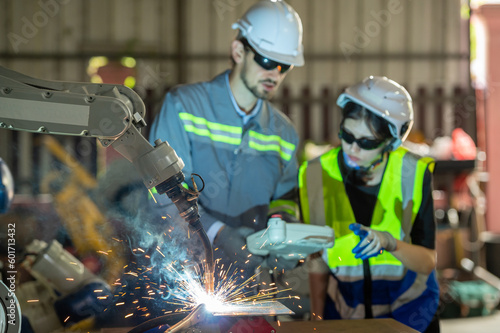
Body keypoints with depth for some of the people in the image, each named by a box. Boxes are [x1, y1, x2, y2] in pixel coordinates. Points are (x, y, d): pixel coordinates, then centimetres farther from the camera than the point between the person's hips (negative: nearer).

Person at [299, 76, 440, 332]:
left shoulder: (413, 174, -15)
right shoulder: (316, 175, -11)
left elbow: (428, 263, -14)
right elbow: (317, 261, -2)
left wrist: (390, 243, -31)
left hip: (409, 311, -1)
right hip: (343, 312, 1)